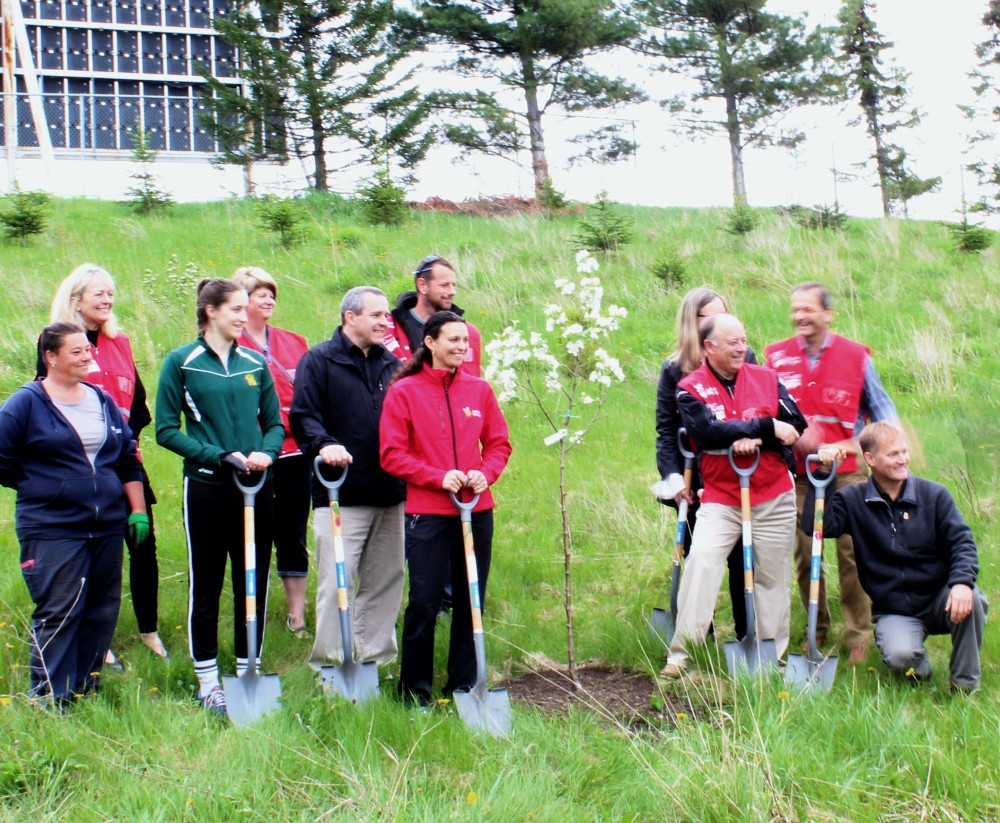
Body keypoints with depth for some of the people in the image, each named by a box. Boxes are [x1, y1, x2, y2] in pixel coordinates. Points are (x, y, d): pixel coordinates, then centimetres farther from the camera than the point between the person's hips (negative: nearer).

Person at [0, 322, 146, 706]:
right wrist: (41, 487, 2)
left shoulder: (103, 401, 13)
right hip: (52, 531, -6)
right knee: (57, 613, -6)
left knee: (103, 610, 9)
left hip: (107, 526, 6)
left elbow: (129, 460, 17)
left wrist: (138, 510, 12)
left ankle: (87, 686, 22)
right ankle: (50, 699, 2)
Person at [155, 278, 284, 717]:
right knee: (205, 586, 4)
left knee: (254, 584, 8)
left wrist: (266, 452, -10)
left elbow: (274, 423, 12)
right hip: (207, 488, -4)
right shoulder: (181, 363, -3)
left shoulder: (255, 364, 8)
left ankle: (247, 672, 21)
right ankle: (208, 681, 16)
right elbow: (166, 430, -5)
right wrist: (220, 456, -15)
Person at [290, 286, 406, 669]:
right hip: (339, 494, -6)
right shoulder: (319, 360, -1)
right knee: (337, 581, -6)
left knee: (387, 579, 10)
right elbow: (302, 416, -8)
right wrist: (324, 445, -26)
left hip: (389, 494, 6)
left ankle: (376, 658, 22)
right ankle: (329, 665, 3)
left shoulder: (392, 364, 17)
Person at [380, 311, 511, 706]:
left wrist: (485, 473, -7)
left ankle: (463, 685, 21)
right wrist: (439, 477, -15)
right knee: (424, 602, -1)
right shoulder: (404, 391, -1)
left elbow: (499, 443, 13)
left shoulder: (479, 389, 9)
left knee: (471, 600, 9)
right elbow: (392, 454, -5)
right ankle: (415, 689, 12)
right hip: (427, 513, -4)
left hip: (477, 510, 4)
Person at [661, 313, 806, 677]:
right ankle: (680, 654, -13)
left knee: (772, 576, 9)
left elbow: (796, 425, -4)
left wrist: (756, 441, -20)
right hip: (720, 499, -3)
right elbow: (708, 432, -21)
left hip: (774, 498, 3)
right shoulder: (690, 389, -5)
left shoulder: (766, 379, 4)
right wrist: (767, 427, -20)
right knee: (701, 561, -19)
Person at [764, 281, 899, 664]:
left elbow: (879, 405, 11)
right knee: (804, 555, 6)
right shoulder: (776, 356, 4)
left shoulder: (856, 355, 2)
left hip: (847, 471, -1)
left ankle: (859, 636, 7)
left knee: (852, 552, -6)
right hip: (796, 475, 2)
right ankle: (817, 630, 23)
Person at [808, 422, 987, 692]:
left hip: (938, 599, 1)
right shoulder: (853, 500, 1)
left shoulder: (934, 494, 1)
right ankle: (919, 668, 10)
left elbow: (961, 542, -5)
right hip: (894, 611, -1)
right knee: (899, 656, -32)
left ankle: (965, 684, -10)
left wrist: (962, 582, -25)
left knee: (971, 601, -33)